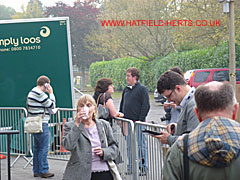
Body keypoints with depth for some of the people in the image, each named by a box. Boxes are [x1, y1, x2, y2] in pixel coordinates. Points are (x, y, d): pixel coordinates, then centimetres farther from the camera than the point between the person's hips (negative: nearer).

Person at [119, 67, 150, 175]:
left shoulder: (142, 89, -6)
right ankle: (131, 167, 19)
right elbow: (122, 104, 24)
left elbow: (146, 106, -11)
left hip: (138, 122, -7)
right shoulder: (126, 89, 15)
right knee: (129, 145, 11)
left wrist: (140, 120, -16)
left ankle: (143, 167, 5)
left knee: (140, 144, -3)